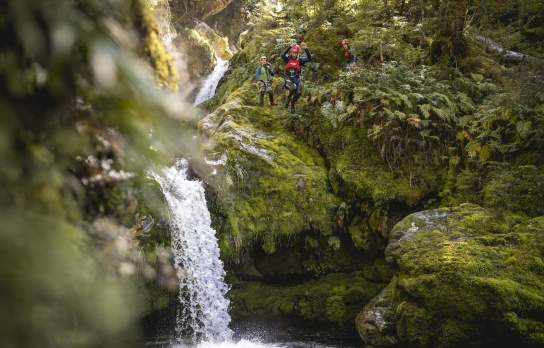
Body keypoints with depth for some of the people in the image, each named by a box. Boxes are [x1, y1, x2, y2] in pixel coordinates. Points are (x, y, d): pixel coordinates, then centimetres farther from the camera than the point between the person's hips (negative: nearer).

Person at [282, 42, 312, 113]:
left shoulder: (300, 59, -5)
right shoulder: (288, 58, -8)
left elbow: (309, 59, -18)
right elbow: (282, 55, -30)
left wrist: (306, 49, -29)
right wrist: (289, 47, -39)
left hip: (297, 78, 2)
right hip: (288, 77, -2)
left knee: (299, 92, -13)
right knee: (293, 87, -31)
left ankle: (293, 102, 17)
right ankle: (288, 97, 0)